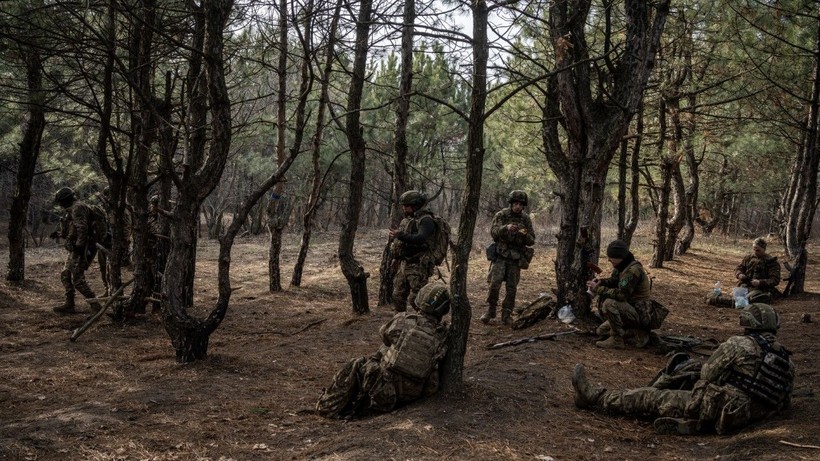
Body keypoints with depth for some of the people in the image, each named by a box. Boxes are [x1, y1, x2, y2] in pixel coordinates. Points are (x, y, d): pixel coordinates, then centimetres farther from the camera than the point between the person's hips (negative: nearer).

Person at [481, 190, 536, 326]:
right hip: (500, 255, -2)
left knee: (511, 288, 2)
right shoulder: (501, 215, -3)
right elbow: (493, 232, -15)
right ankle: (490, 311, 3)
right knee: (494, 283, -13)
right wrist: (506, 228, -33)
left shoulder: (526, 219, 3)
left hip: (516, 257, 2)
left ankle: (507, 315, 13)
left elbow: (531, 241, 3)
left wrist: (525, 235, -20)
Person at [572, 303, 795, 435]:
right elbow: (784, 401, 22)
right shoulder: (786, 359, 11)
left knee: (651, 397, 2)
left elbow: (707, 373, 1)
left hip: (717, 405, -6)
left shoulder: (739, 344, -7)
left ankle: (594, 397, 9)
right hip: (747, 418, 6)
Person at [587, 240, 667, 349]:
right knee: (601, 330, 15)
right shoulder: (621, 266, 2)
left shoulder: (633, 270, -25)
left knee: (609, 303, -31)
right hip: (631, 309, 10)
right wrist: (600, 282, -4)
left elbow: (621, 294, -32)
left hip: (640, 313, -10)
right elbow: (613, 281, 18)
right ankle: (637, 332, 12)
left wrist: (598, 289, -24)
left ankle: (617, 340, -17)